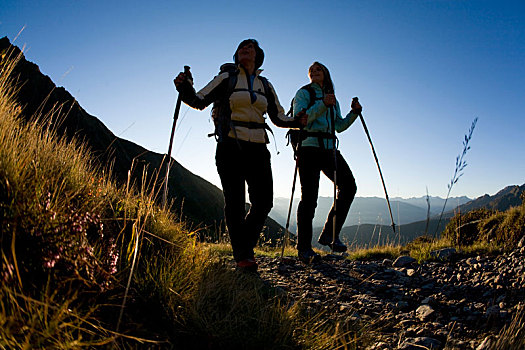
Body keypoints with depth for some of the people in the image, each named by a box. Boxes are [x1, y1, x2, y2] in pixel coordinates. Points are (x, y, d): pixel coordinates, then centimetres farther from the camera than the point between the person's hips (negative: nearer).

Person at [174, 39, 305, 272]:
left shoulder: (265, 85, 17)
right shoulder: (226, 79, 9)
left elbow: (279, 118, 18)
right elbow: (199, 101, 4)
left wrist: (298, 122, 1)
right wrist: (185, 87, -15)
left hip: (257, 149, 3)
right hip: (230, 147, -3)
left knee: (263, 202, -2)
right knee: (235, 202, -5)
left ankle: (246, 244, 21)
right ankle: (242, 256, 6)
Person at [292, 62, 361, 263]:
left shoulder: (332, 99, 26)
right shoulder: (304, 93, 8)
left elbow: (339, 126, 21)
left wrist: (353, 113, 6)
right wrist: (322, 105, -18)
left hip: (329, 148, 6)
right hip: (309, 146, -6)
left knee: (348, 186, -9)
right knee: (309, 196, -10)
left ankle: (329, 234, 1)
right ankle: (304, 248, -3)